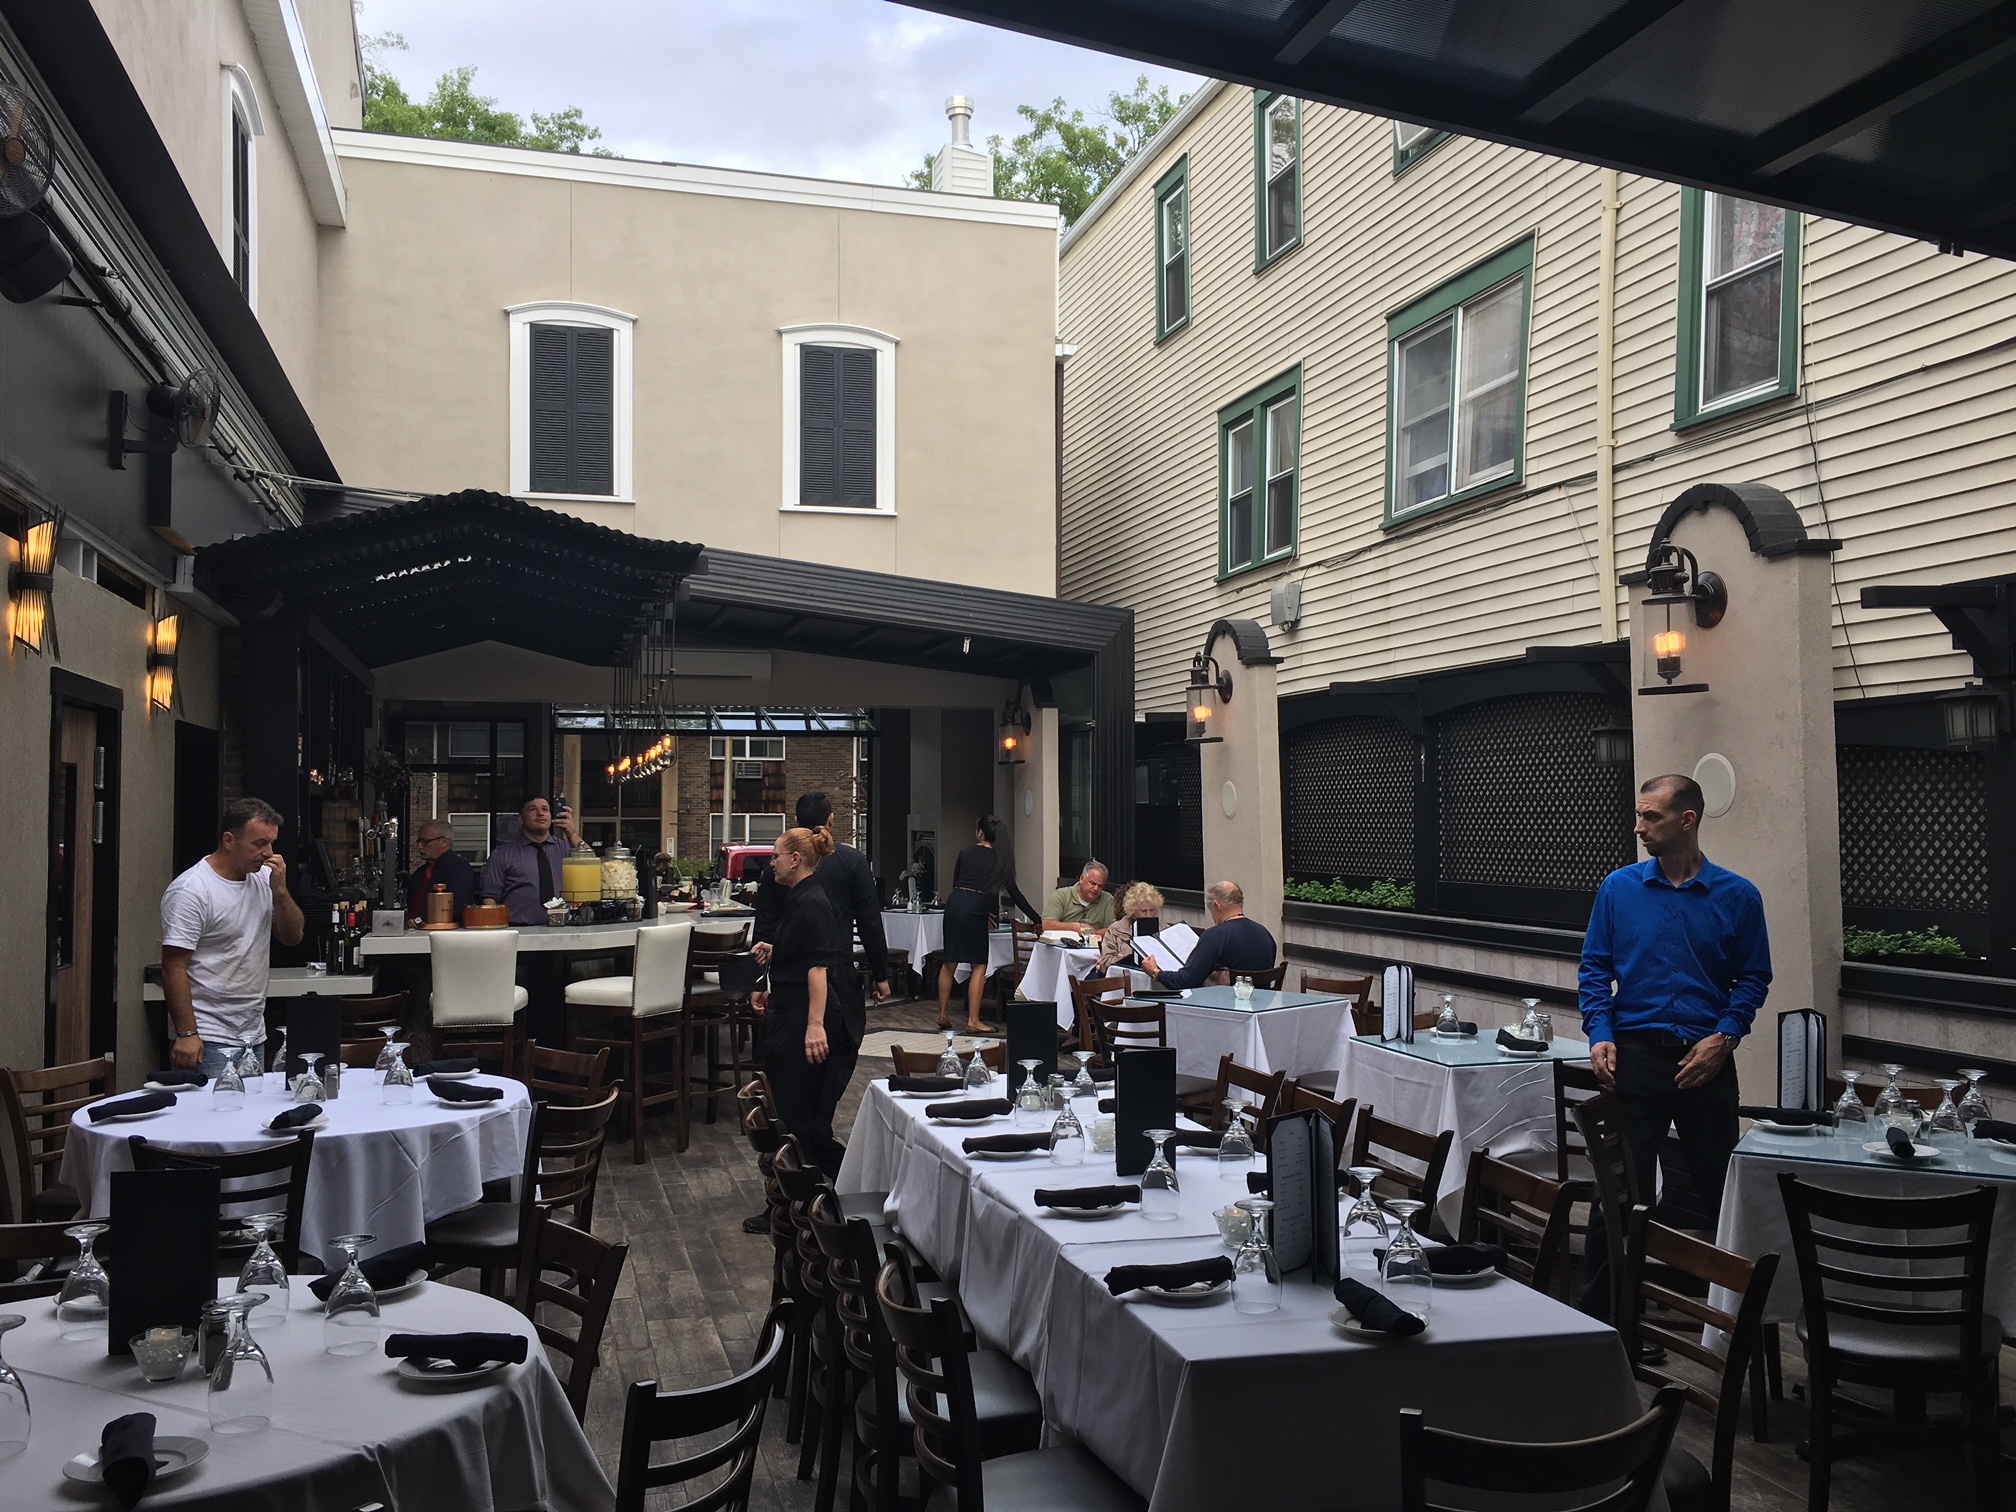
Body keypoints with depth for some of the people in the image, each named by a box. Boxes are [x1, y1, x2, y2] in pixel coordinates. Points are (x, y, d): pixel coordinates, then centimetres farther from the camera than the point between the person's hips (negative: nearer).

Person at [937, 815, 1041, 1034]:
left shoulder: (965, 853, 13)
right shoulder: (999, 859, 8)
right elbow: (1014, 893, 10)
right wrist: (1037, 918, 19)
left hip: (954, 903, 3)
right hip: (974, 909, -3)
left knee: (949, 962, 13)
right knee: (979, 965, 4)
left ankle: (943, 1015, 20)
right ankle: (973, 1021, 0)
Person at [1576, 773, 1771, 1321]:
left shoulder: (1737, 897, 2)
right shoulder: (1618, 889, 3)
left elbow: (1754, 978, 5)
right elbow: (1595, 967, 6)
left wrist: (1723, 1036, -8)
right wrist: (1599, 1034, -7)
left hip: (1706, 1060, 1)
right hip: (1635, 1055, 0)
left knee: (1715, 1188, 9)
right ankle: (1599, 1311, 11)